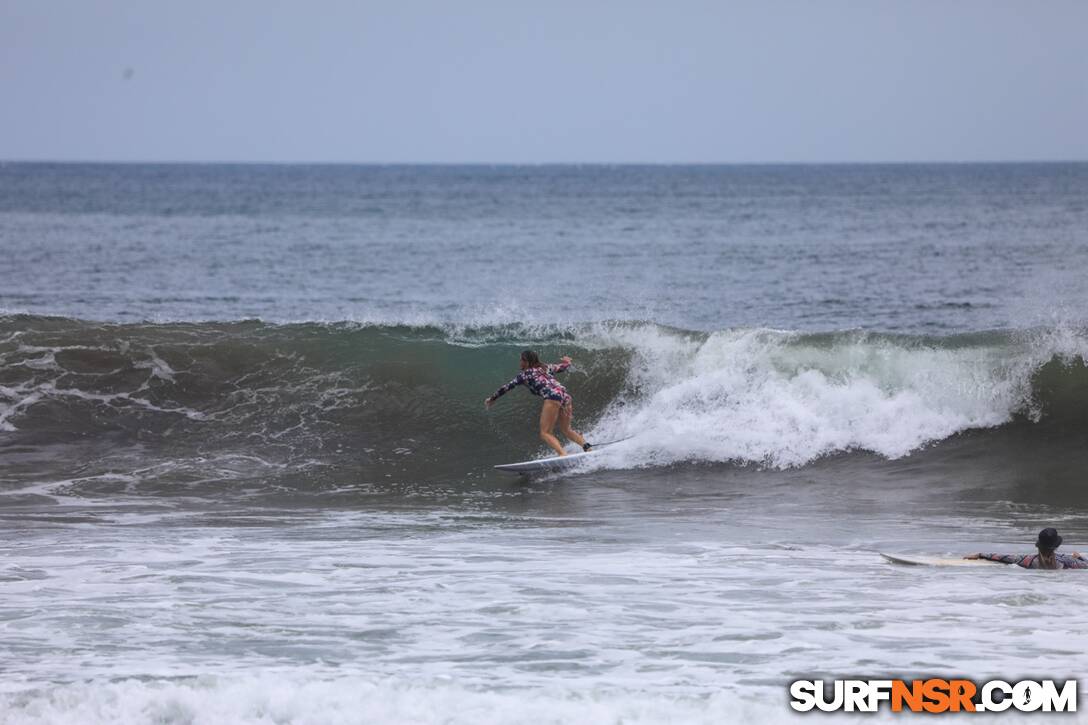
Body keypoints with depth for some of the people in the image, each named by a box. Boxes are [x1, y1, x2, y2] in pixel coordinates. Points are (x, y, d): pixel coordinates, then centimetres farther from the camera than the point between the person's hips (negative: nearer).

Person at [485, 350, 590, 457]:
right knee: (566, 430, 23)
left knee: (545, 433, -7)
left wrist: (492, 399, 27)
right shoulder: (546, 368, 28)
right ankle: (587, 446, 4)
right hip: (565, 395, 7)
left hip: (553, 397, -7)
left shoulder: (525, 373, 13)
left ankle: (563, 454, -28)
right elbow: (564, 365, 42)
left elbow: (508, 387, 16)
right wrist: (566, 361, 66)